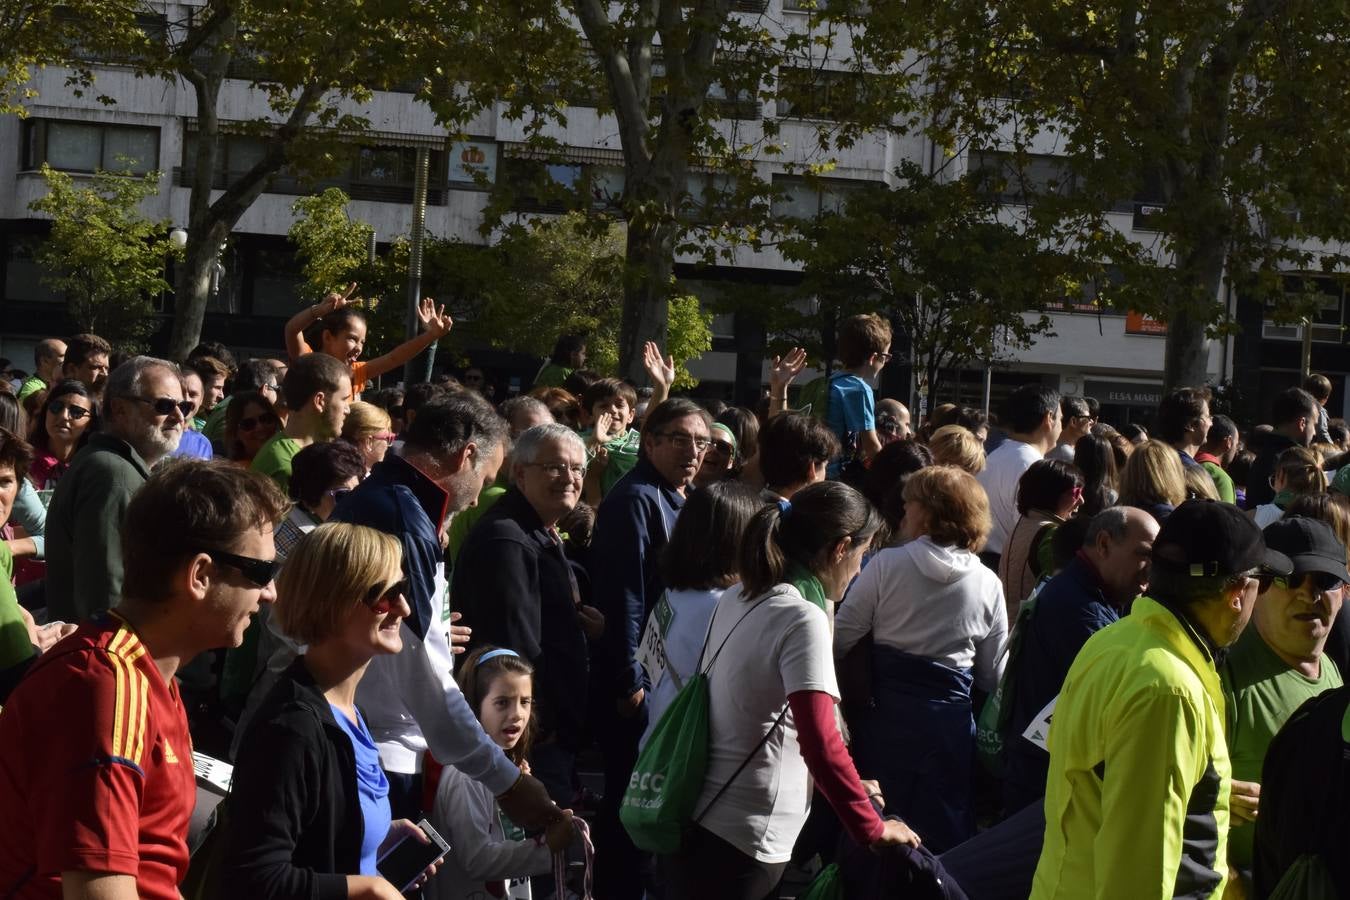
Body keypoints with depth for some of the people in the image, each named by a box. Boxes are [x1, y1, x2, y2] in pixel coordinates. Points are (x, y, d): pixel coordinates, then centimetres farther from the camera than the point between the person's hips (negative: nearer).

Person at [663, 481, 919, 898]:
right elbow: (820, 744, -24)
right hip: (741, 839, -8)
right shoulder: (803, 620, -17)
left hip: (693, 817, 8)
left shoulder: (737, 599, 8)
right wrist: (872, 830, -14)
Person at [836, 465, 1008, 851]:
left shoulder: (886, 565, -7)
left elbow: (841, 638, -7)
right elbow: (993, 676, 6)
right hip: (949, 718, 1)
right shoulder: (988, 586, 0)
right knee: (945, 834, 10)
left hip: (885, 714, -1)